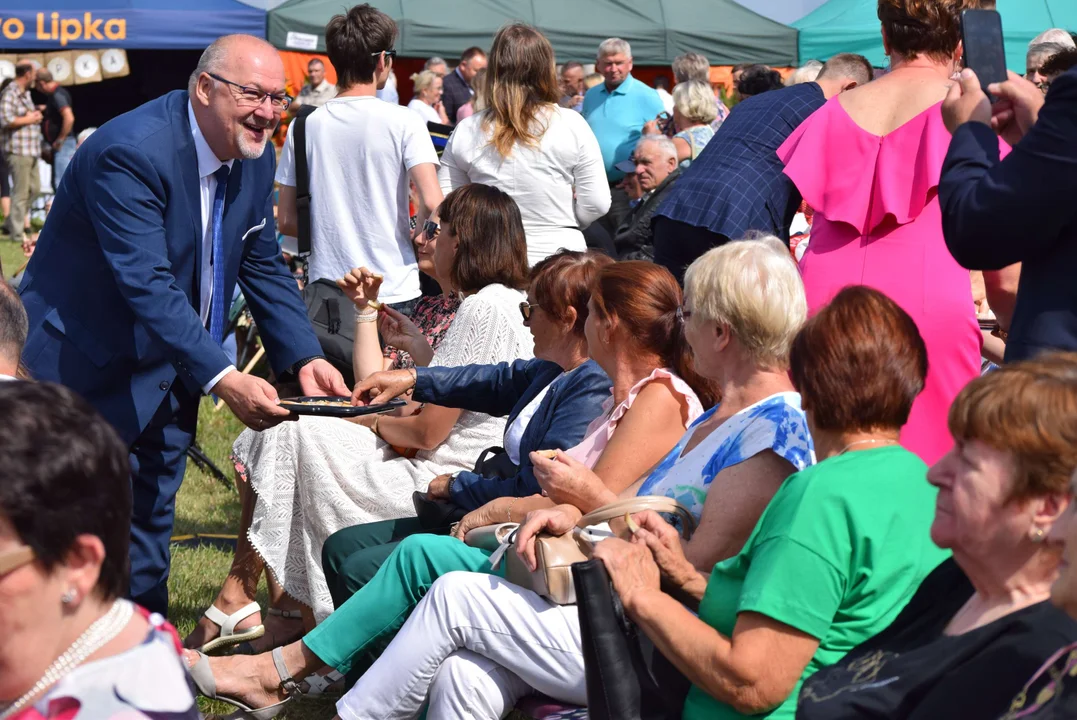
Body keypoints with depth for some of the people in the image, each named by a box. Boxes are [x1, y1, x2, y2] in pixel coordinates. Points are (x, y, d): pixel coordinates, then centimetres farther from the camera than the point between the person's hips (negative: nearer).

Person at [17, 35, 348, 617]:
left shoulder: (254, 159, -1)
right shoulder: (130, 151, -27)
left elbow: (263, 267, 7)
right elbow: (147, 285, -33)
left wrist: (305, 358, -7)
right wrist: (223, 379, -39)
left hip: (168, 371, 8)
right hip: (88, 369, -8)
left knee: (150, 525, 16)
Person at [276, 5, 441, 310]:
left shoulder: (305, 126, 2)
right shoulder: (403, 122, -7)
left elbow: (287, 221, 4)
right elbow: (432, 204, -16)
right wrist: (415, 237, 4)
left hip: (325, 294, 3)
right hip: (394, 292, -3)